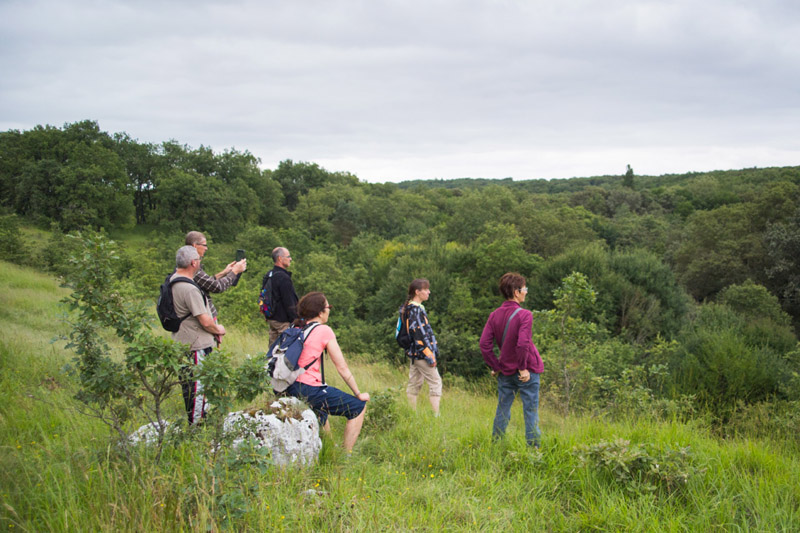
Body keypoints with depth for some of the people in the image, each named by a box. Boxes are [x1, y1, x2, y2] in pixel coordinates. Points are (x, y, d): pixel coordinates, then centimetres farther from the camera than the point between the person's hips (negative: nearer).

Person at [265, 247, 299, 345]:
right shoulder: (283, 278, -18)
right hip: (283, 321, -9)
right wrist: (295, 321, -12)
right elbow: (289, 303, -18)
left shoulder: (269, 275, 11)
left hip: (272, 319, 9)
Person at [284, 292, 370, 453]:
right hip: (309, 390, -8)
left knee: (324, 399, 38)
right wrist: (358, 394, 7)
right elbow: (342, 368, -4)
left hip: (290, 388, 8)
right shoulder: (324, 331, -6)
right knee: (359, 406, 5)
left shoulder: (295, 328, 13)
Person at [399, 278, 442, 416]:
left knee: (414, 384, 12)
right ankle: (436, 415, -2)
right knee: (435, 383, -3)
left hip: (414, 353, 10)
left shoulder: (408, 308, 14)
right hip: (421, 354, -10)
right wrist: (430, 357, -18)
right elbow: (420, 335, -22)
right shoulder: (416, 310, -17)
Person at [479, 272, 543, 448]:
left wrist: (495, 366, 5)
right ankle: (533, 445, 7)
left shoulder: (494, 315, 1)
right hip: (526, 372, -5)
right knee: (531, 410, 4)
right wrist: (523, 368, -14)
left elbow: (484, 343, -1)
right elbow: (522, 343, -24)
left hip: (505, 372, 5)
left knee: (502, 410, 13)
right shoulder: (524, 315, -15)